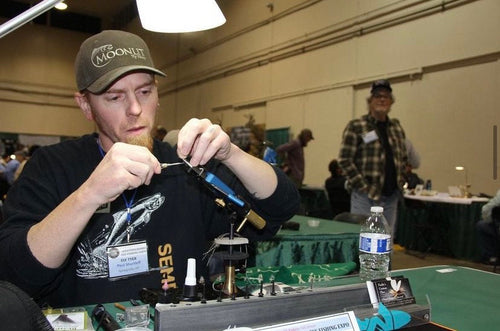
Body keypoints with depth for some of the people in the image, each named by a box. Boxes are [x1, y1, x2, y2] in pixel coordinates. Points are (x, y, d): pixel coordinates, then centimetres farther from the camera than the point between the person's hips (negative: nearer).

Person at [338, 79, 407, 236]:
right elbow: (345, 160, -9)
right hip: (366, 197, -5)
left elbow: (403, 158, 23)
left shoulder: (397, 127, 13)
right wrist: (362, 186, -12)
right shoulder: (356, 126, -5)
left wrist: (400, 181, 11)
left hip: (391, 198, 6)